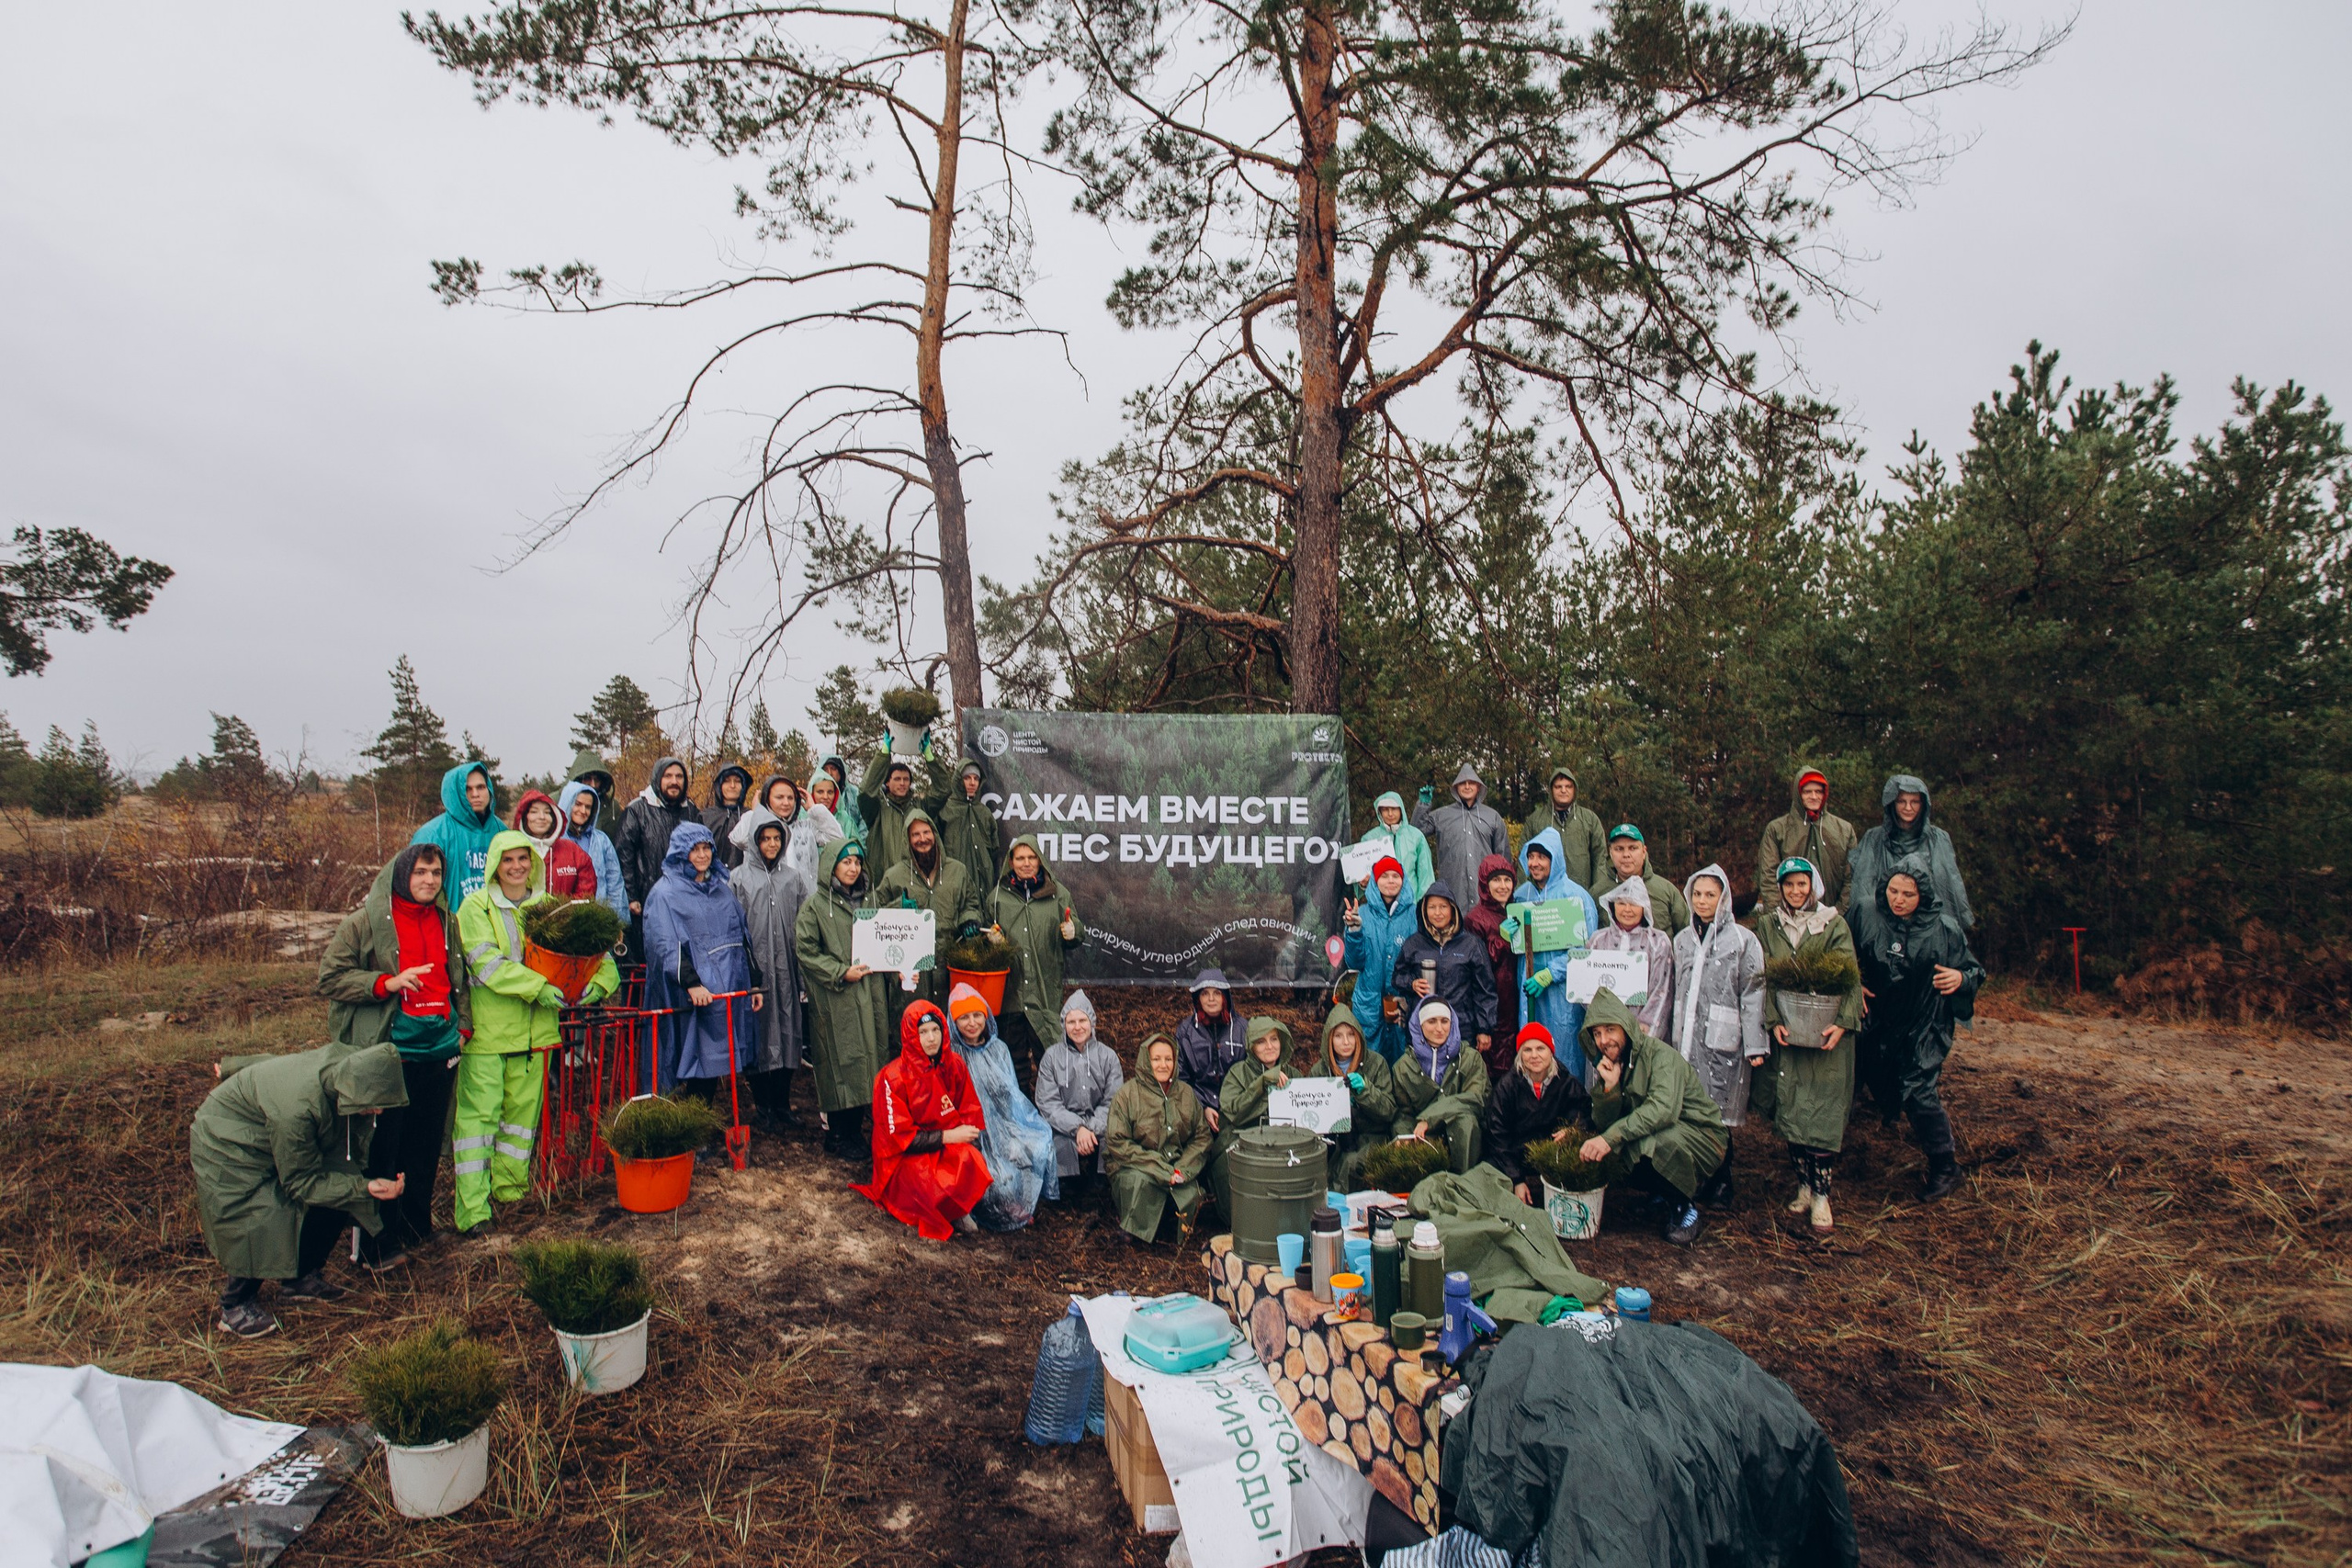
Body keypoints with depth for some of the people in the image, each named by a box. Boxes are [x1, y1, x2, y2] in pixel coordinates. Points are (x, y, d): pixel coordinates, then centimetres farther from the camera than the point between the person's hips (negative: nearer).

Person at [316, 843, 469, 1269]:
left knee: (426, 1146, 13)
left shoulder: (447, 920, 10)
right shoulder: (366, 920, -7)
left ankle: (416, 1228, 27)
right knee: (381, 1150, 0)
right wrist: (386, 983, -21)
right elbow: (330, 977, -9)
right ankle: (379, 1243, 11)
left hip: (439, 1050, 5)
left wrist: (462, 1025, 15)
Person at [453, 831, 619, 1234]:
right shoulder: (476, 907, -1)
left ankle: (509, 1187, 26)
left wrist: (600, 981, -13)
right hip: (486, 1028, -4)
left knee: (524, 1109, 11)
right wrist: (537, 987, -25)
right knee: (478, 1113, -5)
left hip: (535, 1028, 4)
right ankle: (472, 1208, -3)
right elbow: (485, 961, -15)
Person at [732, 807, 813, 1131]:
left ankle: (782, 1102, 16)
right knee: (760, 1033, 0)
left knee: (788, 1031, 5)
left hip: (787, 968, 3)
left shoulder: (794, 877, 11)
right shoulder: (739, 878, 3)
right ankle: (762, 1105, 10)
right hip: (755, 968, -3)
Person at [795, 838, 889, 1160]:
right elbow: (805, 950, -8)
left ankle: (855, 1131, 17)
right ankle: (837, 1136, 10)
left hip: (868, 993, 5)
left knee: (867, 1055, 6)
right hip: (833, 998, -5)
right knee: (839, 1061, -2)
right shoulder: (815, 905, -4)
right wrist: (841, 973, -14)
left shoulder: (867, 900, 13)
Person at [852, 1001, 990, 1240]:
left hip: (948, 1147, 4)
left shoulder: (954, 1065, 1)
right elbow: (898, 1137, -13)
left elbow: (971, 1113, 6)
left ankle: (957, 1212, -4)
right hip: (904, 1157, -4)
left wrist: (968, 1140, -16)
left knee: (971, 1161, -30)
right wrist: (946, 1136, -18)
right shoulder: (893, 1078, -13)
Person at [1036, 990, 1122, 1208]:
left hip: (1099, 1126, 1)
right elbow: (1048, 1103, -2)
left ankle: (1093, 1188, 4)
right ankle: (1072, 1189, 2)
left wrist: (1092, 1128, -17)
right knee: (1062, 1146, -30)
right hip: (1064, 1127, -1)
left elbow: (1113, 1102, 1)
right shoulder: (1052, 1056, 6)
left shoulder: (1107, 1056, 9)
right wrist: (1077, 1128, -16)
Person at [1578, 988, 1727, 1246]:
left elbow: (1663, 1108, -36)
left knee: (1656, 1140, -36)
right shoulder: (1607, 1064, 3)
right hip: (1657, 1135, 7)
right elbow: (1604, 1125, -2)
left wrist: (1612, 1136, -41)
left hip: (1700, 1136, -7)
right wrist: (1609, 1085, -20)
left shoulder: (1659, 1054, -18)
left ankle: (1683, 1208, -9)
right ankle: (1660, 1194, 7)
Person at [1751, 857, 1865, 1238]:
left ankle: (1821, 1195, -2)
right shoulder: (1767, 925, 8)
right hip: (1787, 1031, 2)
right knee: (1789, 1110, 2)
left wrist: (1843, 1022, -16)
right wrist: (1773, 1020, -10)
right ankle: (1805, 1184, 13)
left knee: (1823, 1113, -7)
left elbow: (1850, 976, -3)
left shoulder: (1834, 925, 3)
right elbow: (1765, 976, 3)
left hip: (1826, 1032, -2)